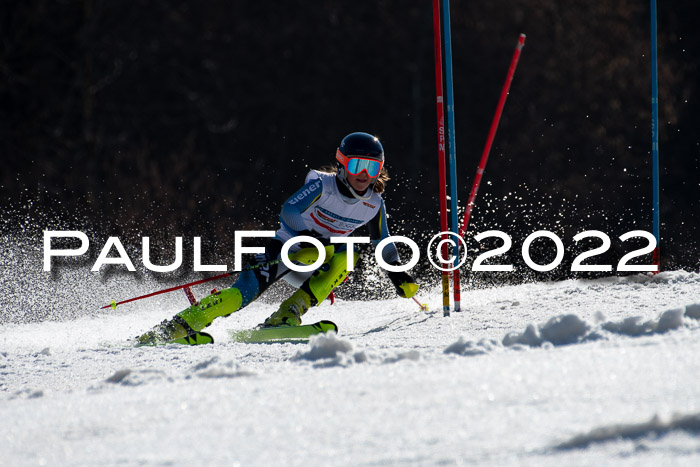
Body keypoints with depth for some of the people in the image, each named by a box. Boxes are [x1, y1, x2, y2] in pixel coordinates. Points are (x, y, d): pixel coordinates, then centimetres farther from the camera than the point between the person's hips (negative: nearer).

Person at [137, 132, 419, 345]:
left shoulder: (374, 204, -2)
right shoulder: (323, 185, -17)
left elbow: (383, 245, 15)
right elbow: (289, 211, -31)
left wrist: (399, 276, 10)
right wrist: (311, 239, -44)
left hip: (314, 266, 4)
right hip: (288, 247, -4)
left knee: (347, 257, -27)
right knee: (250, 287, -28)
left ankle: (289, 313, -28)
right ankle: (180, 325, -31)